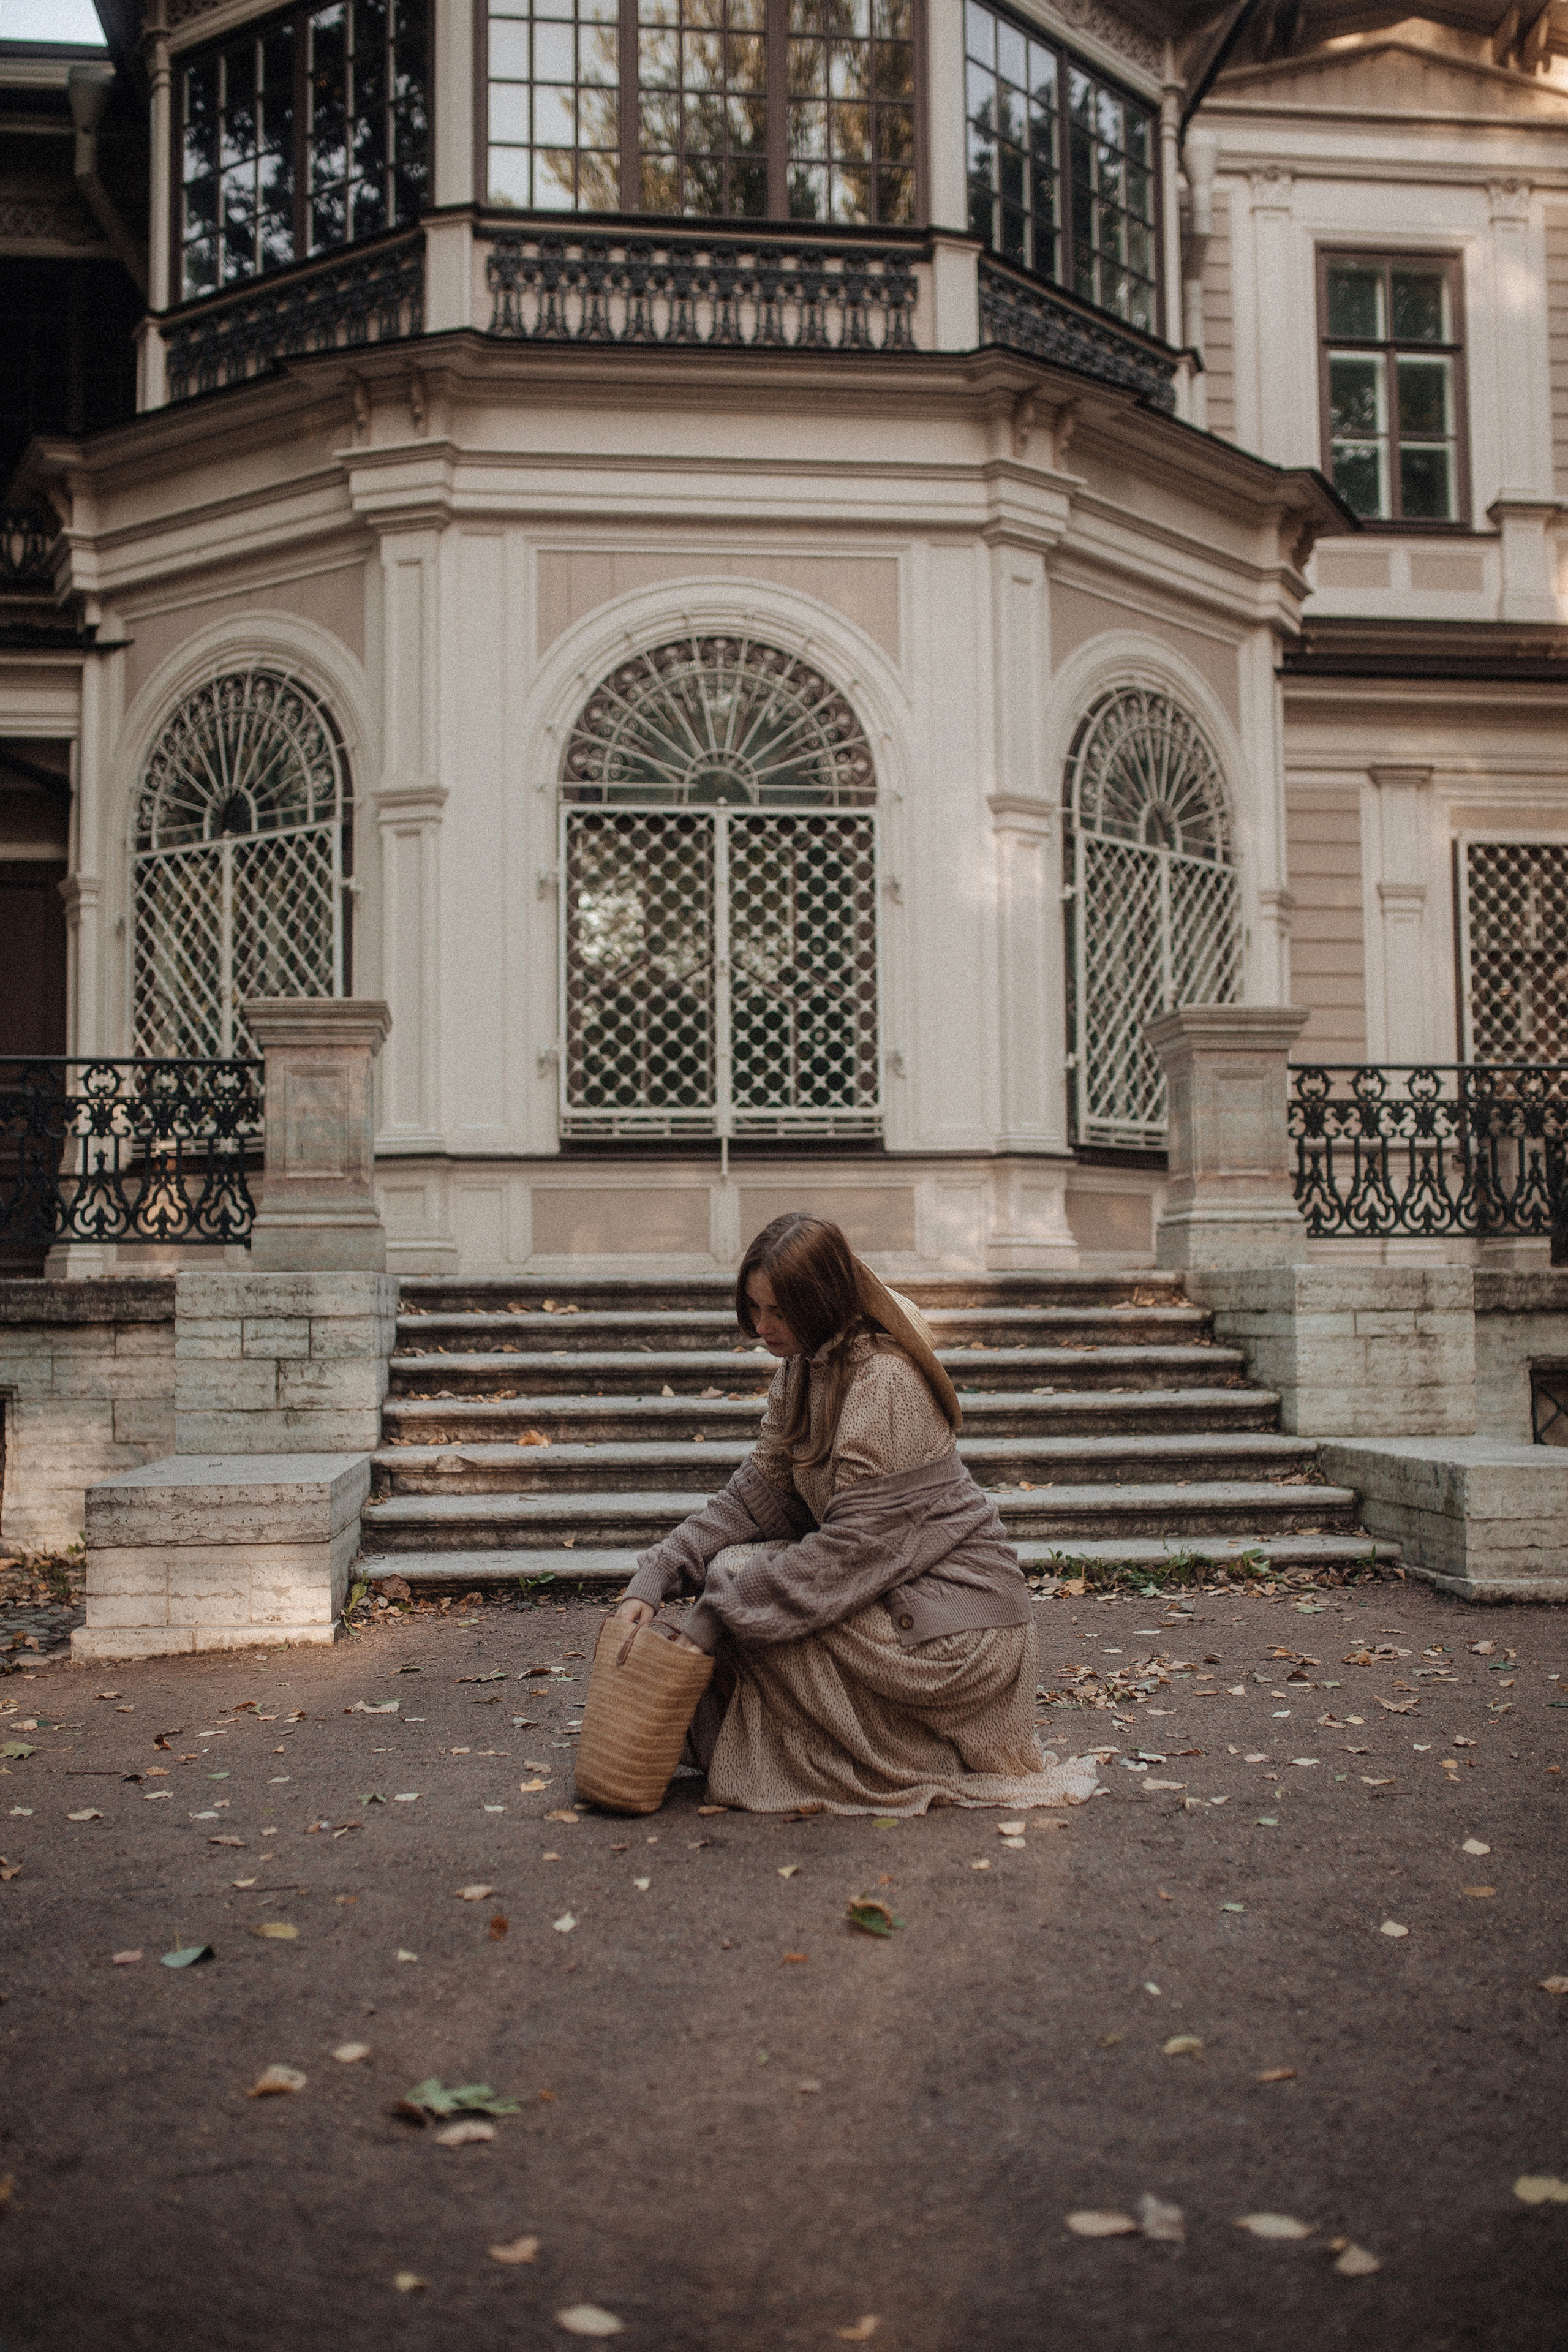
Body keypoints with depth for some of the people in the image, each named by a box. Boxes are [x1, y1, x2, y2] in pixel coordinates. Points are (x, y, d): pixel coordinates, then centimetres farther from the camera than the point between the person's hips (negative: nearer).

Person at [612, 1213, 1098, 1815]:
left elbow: (857, 1545, -26)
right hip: (893, 1593, 9)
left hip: (957, 1622, -9)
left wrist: (714, 1617, -26)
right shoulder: (804, 1368, 4)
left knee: (740, 1576, -15)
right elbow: (758, 1493, 2)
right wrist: (656, 1576, -12)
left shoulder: (885, 1382, -23)